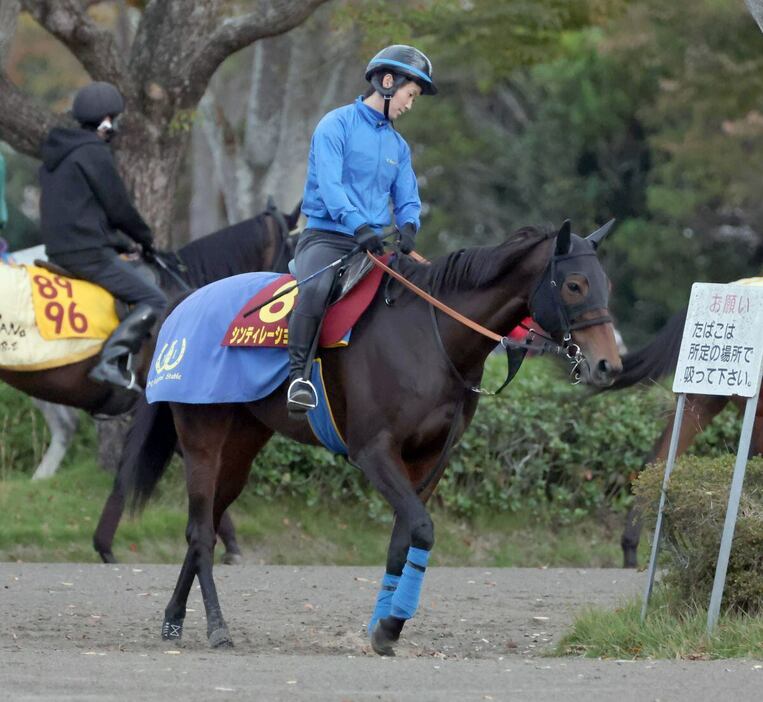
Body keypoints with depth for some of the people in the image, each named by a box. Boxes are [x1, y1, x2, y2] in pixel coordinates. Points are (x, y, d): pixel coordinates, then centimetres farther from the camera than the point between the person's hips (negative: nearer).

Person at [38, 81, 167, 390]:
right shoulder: (94, 153, -12)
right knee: (153, 301, -11)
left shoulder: (58, 153, 18)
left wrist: (122, 240, 23)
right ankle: (110, 361, -24)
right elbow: (118, 207, -10)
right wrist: (145, 238, 9)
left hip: (60, 250, 10)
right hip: (89, 253, -10)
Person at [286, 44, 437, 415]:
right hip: (326, 236, -7)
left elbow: (407, 200, 15)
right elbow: (329, 183, -15)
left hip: (374, 243, 7)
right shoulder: (337, 125, -3)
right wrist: (359, 226, -31)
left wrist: (408, 225, -11)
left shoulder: (399, 147, 19)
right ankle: (299, 375, -29)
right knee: (315, 288, -37)